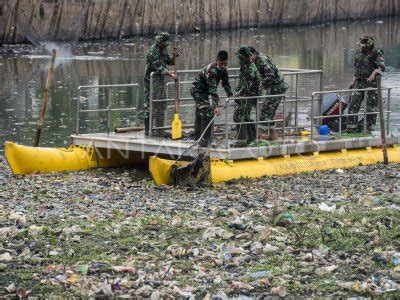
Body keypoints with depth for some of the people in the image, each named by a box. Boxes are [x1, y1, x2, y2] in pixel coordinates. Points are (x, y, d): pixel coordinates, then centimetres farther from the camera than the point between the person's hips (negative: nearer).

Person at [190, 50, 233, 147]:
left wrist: (230, 95, -10)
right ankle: (205, 140, -19)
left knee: (200, 113, 22)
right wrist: (216, 106, -45)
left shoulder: (222, 69, -6)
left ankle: (198, 137, 37)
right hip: (197, 90, -10)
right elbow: (213, 89, -40)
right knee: (208, 113, -19)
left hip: (203, 91, 10)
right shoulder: (212, 70, -34)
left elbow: (226, 83, 3)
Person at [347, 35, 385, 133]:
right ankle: (352, 127, 5)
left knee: (371, 106, -2)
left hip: (371, 82, -6)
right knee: (353, 104, 0)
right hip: (360, 81, 6)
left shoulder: (376, 52, -10)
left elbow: (382, 66, -22)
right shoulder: (358, 52, 10)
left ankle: (370, 128, 7)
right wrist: (354, 80, 18)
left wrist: (374, 73, -40)